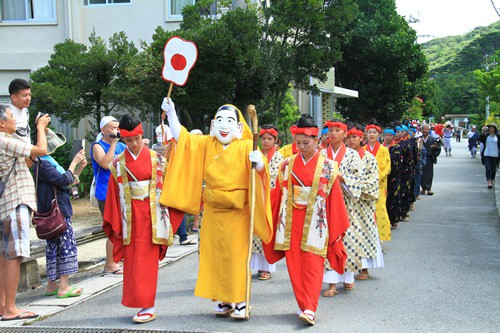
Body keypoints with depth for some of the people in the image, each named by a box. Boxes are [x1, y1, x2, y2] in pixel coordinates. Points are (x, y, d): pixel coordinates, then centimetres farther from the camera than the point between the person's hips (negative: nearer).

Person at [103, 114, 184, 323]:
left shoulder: (156, 159, 0)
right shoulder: (118, 163, 6)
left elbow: (166, 186, 2)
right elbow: (114, 194, 6)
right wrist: (115, 223, 3)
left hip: (151, 216, -3)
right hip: (130, 216, 3)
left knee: (146, 260, -5)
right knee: (131, 260, 6)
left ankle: (148, 307, -2)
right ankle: (142, 301, 19)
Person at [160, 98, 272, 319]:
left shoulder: (245, 146, -8)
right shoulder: (206, 144, 6)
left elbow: (260, 168, -22)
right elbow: (181, 137, 8)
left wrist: (258, 162, -45)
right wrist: (171, 113, -2)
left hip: (237, 211, -5)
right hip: (212, 210, 5)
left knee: (237, 256, -1)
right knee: (215, 255, 8)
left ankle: (240, 302, 7)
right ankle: (223, 300, 19)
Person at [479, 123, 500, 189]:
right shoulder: (485, 135, 4)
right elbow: (480, 140, -11)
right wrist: (482, 132, -20)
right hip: (487, 155, -1)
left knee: (493, 169, 7)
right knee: (488, 169, -10)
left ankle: (492, 181, 23)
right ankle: (489, 182, -16)